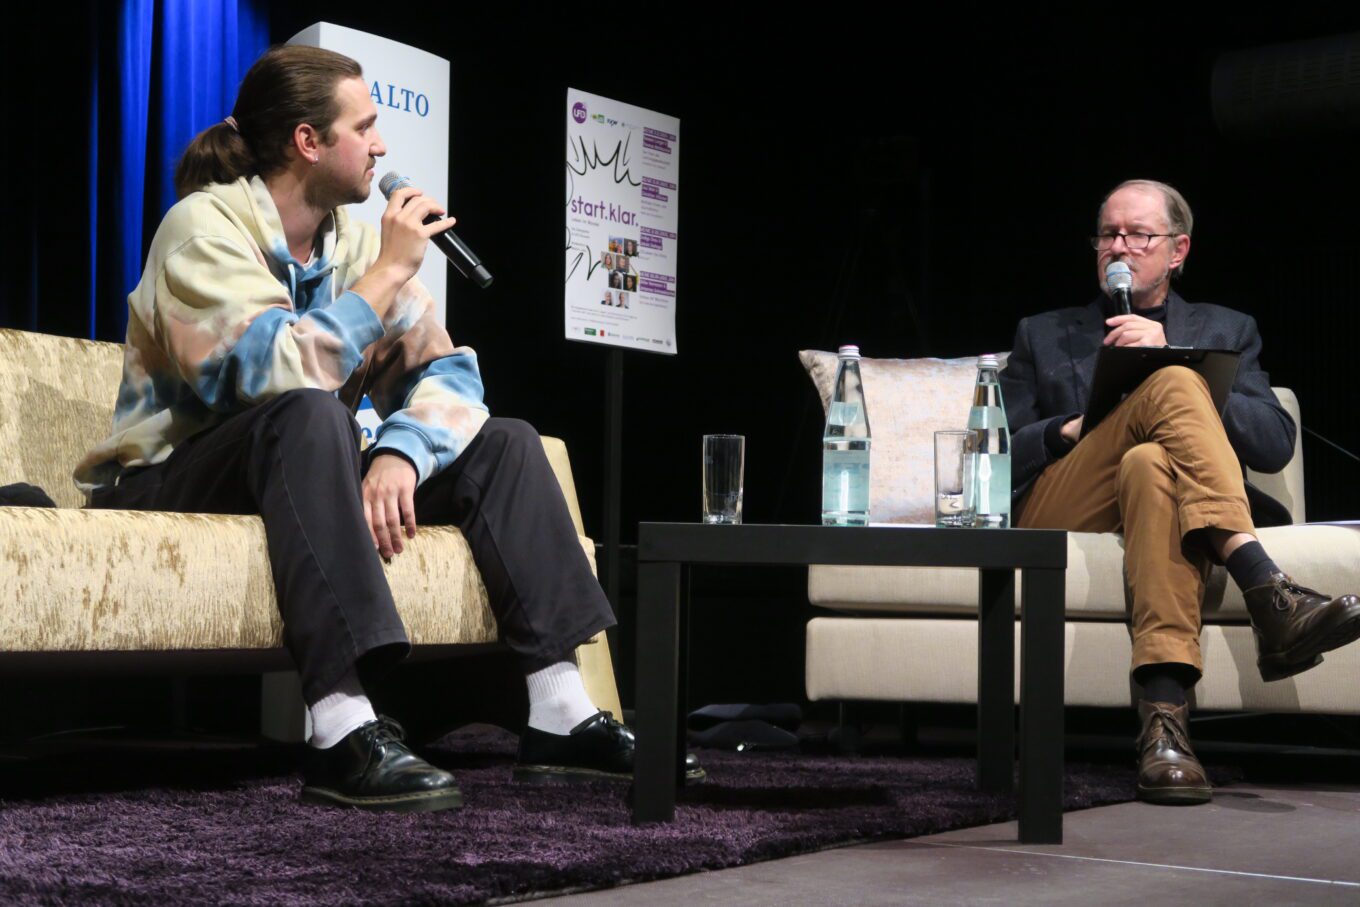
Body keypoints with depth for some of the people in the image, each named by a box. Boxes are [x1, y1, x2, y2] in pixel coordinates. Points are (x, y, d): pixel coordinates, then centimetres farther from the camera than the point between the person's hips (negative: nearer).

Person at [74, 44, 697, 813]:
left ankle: (561, 717, -14)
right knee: (310, 414, -37)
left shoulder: (358, 241, 5)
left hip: (299, 475, 7)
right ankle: (345, 737, -44)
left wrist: (399, 454, -23)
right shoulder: (207, 225, -15)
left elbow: (448, 374, -2)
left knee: (505, 445, -4)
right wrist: (390, 273, -21)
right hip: (173, 483, -7)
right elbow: (272, 375, -30)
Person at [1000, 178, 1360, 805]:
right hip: (1058, 515, 0)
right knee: (1169, 387, -30)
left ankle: (1165, 716, -56)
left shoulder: (1225, 331, 25)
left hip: (1164, 496, 0)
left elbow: (1274, 445, 6)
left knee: (1150, 465, -40)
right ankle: (1268, 596, -49)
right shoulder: (1043, 336, 27)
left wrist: (1170, 355, -4)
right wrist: (1071, 431, -6)